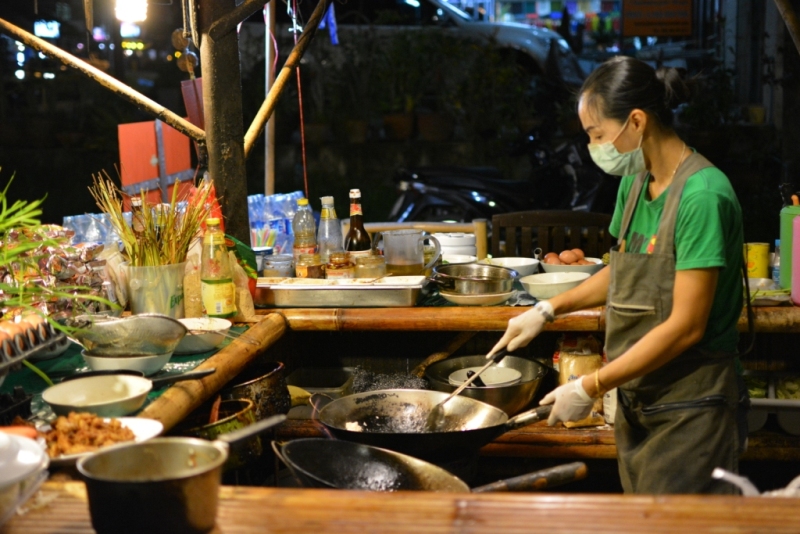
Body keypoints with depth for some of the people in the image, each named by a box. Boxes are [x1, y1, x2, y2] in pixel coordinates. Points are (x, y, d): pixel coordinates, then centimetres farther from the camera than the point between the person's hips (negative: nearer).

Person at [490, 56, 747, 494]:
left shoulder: (702, 195, -21)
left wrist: (589, 388, -18)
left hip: (689, 410, -8)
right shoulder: (634, 183, 6)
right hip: (638, 401, 8)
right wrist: (547, 310, 13)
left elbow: (686, 325, -22)